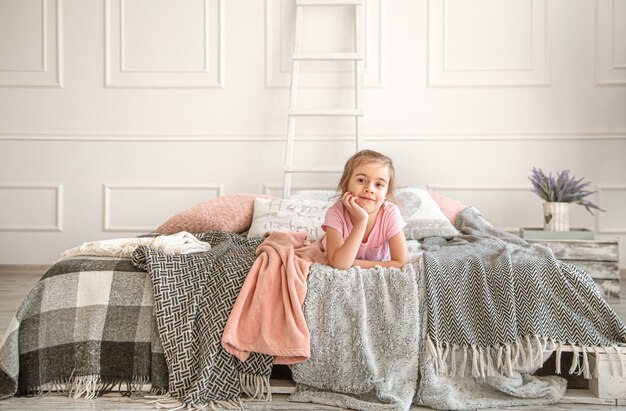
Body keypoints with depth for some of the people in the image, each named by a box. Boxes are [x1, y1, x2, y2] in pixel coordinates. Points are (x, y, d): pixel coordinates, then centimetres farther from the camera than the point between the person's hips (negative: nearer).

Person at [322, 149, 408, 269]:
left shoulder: (390, 213, -31)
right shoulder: (336, 213, -33)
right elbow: (339, 264, -43)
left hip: (377, 264, 1)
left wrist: (354, 263, -37)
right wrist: (361, 221, -49)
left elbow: (401, 262, -31)